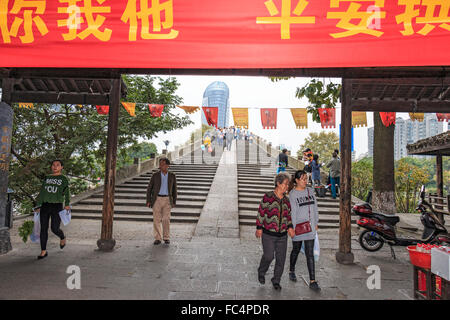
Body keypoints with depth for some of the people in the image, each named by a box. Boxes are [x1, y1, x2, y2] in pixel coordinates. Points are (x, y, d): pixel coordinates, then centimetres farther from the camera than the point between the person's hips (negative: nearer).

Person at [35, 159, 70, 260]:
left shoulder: (64, 179, 4)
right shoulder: (46, 178, 15)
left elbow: (67, 192, -4)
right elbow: (41, 192, 16)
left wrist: (67, 204, -18)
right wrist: (38, 206, 9)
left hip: (57, 206, -4)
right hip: (45, 206, 4)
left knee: (54, 229, -6)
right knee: (43, 229, 3)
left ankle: (62, 237, 28)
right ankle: (43, 251, 14)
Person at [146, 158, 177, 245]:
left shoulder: (172, 176, 1)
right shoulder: (155, 175, -2)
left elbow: (174, 189, 7)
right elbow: (149, 188, 3)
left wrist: (174, 202, 4)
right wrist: (148, 201, -4)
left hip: (167, 200, 0)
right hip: (157, 199, 0)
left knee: (166, 219, -4)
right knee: (156, 219, 0)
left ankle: (166, 238, 9)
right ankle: (157, 239, 10)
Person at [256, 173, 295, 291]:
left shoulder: (286, 200, 7)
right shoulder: (268, 196, -9)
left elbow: (288, 215, 15)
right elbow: (261, 212, -6)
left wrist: (290, 227, 0)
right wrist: (259, 228, -8)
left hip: (282, 235, 5)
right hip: (268, 234, -5)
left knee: (281, 259, 6)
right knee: (268, 256, -7)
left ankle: (276, 281, 26)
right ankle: (261, 272, 25)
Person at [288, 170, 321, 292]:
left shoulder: (310, 191, 6)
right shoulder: (292, 194, -9)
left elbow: (315, 207, 13)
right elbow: (292, 212, -13)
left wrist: (316, 222, 11)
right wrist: (293, 228, -16)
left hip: (310, 228, 3)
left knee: (310, 254, 1)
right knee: (296, 250, 15)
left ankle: (312, 281, 5)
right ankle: (292, 271, 39)